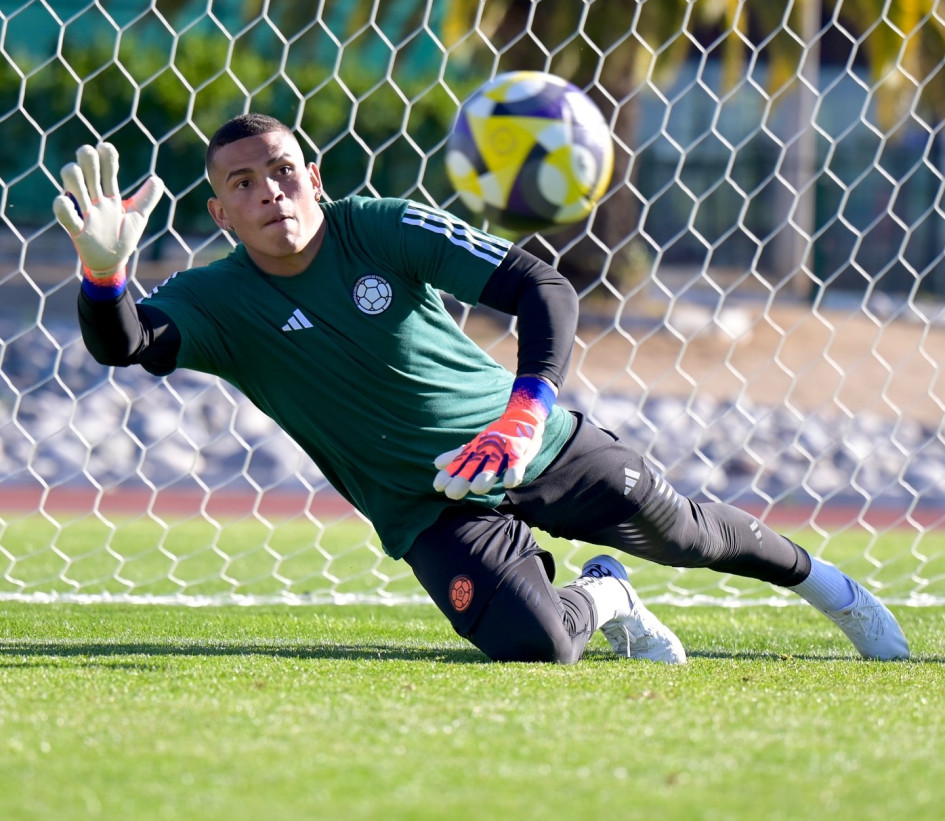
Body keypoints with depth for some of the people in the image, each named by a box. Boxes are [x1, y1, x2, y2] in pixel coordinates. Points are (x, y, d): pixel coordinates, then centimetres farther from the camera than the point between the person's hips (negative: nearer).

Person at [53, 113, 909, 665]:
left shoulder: (384, 229, -16)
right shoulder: (217, 300, -14)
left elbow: (544, 289, -22)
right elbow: (125, 342, -34)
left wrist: (528, 414, -39)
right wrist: (103, 270, -57)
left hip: (540, 448, 0)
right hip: (430, 511, 0)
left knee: (680, 532, 8)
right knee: (533, 646, -22)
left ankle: (811, 575, 43)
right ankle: (600, 598, 16)